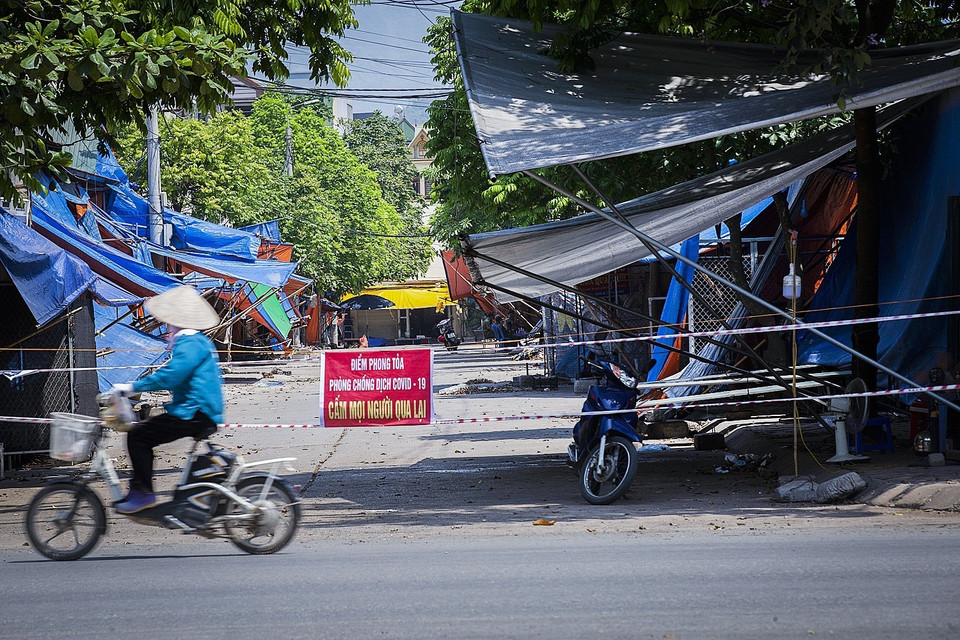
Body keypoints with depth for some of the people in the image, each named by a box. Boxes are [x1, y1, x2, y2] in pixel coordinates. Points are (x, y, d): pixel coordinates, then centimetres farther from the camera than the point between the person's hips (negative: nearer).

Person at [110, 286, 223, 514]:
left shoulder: (189, 343, -14)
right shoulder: (200, 341, 18)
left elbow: (170, 377, -25)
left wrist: (132, 387, -20)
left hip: (194, 414, -11)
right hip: (204, 414, 11)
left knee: (137, 436, -11)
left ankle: (143, 493, -9)